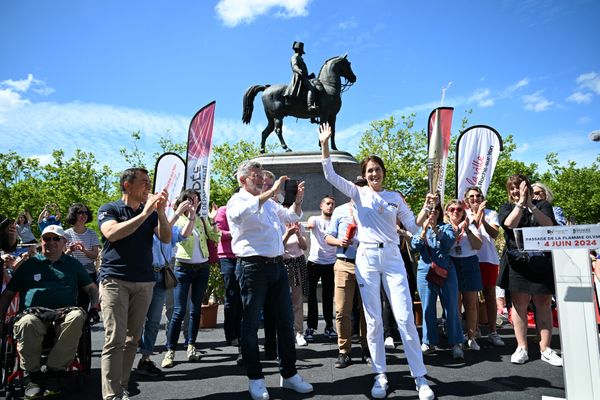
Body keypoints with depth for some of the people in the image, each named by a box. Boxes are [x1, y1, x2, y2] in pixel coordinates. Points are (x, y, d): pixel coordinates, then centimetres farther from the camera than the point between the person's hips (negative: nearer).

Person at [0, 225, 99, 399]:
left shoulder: (73, 264, 24)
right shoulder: (29, 264, 24)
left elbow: (91, 288, 24)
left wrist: (95, 305, 4)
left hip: (64, 312, 0)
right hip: (34, 312, 0)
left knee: (78, 316, -37)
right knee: (26, 323, -37)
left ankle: (55, 371, -24)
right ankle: (35, 376, -18)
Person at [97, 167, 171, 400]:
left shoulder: (151, 213, 12)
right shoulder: (109, 209, 2)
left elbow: (166, 238, -2)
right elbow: (112, 233, -19)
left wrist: (160, 211, -16)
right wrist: (144, 213, -21)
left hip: (144, 282, 4)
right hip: (115, 280, -4)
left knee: (132, 339, 8)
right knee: (115, 339, -8)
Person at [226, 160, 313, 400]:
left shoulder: (269, 202, 19)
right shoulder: (237, 201, -2)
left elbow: (292, 217, 27)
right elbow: (243, 212, -26)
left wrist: (298, 200, 7)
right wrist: (272, 191, -25)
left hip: (277, 266, 7)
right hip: (253, 267, -7)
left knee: (286, 321, 10)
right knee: (251, 323, 4)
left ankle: (289, 374, 22)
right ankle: (255, 379, 17)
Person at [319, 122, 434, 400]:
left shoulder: (395, 197, 11)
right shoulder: (358, 193, 6)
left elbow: (413, 226, 12)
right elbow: (330, 175, -4)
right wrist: (325, 144, -10)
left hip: (392, 258, 1)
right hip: (367, 258, -1)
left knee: (405, 317, -2)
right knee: (373, 320, 4)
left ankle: (420, 377, 9)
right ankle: (380, 375, 17)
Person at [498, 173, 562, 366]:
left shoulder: (542, 205, 9)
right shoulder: (506, 207, 9)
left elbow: (549, 225, -9)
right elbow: (509, 224, -12)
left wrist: (531, 205, -17)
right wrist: (521, 203, -13)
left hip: (542, 262, 0)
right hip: (518, 263, 0)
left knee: (544, 305, 3)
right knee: (519, 305, 1)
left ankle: (545, 349, 12)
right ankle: (521, 348, 9)